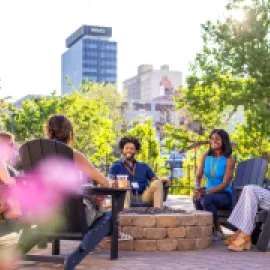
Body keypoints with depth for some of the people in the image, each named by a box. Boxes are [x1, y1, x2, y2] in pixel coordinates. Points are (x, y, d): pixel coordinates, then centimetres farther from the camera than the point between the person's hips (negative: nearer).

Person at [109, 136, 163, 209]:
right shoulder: (116, 167, 16)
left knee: (157, 183, -23)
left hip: (144, 197, 2)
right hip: (128, 197, -2)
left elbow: (155, 179, 16)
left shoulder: (144, 166, 25)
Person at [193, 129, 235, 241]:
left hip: (225, 195, -4)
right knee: (197, 198, -32)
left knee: (206, 199, -36)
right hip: (209, 192, 4)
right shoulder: (205, 156, 5)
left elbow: (225, 184, -16)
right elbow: (198, 176, 0)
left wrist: (206, 192, -29)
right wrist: (198, 188, -24)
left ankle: (218, 231, -16)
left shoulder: (229, 160, -10)